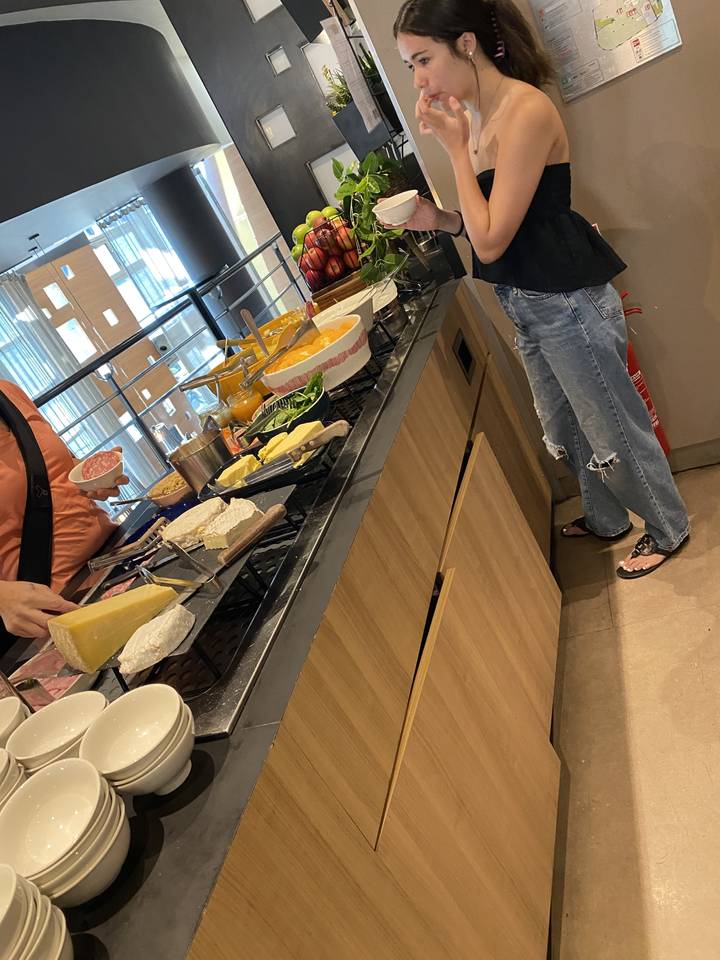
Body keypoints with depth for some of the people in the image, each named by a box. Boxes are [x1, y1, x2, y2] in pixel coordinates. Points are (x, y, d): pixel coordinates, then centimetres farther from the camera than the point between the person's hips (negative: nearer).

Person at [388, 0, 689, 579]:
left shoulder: (526, 110, -18)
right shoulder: (475, 116, 8)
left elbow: (491, 242, -22)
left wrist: (455, 148, -16)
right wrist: (437, 219, -3)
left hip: (566, 302, -9)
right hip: (529, 305, 9)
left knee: (614, 425, 8)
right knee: (567, 428, 22)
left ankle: (668, 529, 33)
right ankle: (606, 519, 46)